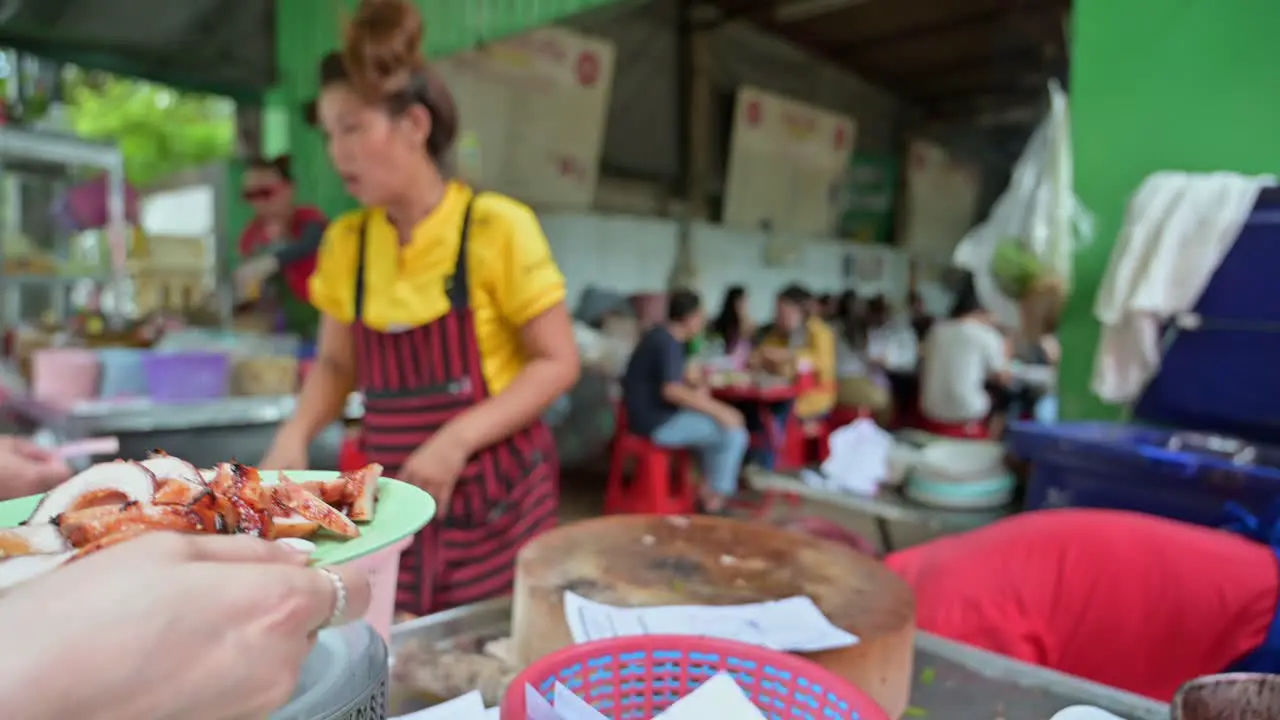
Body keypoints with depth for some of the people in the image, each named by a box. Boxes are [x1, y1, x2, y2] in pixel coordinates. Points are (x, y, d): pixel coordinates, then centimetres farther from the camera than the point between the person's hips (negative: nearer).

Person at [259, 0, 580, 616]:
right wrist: (295, 435, -5)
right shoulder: (346, 241, 3)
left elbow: (557, 363, -10)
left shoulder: (496, 226, -12)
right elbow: (335, 364, 13)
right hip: (395, 491, 4)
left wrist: (457, 439, -21)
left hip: (494, 490, -4)